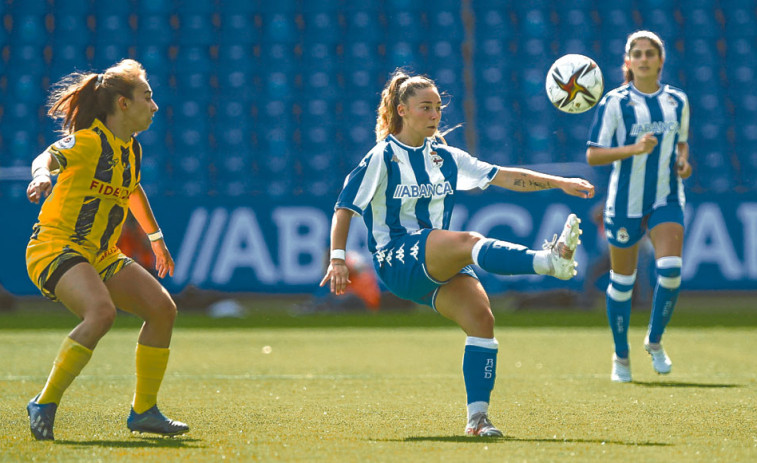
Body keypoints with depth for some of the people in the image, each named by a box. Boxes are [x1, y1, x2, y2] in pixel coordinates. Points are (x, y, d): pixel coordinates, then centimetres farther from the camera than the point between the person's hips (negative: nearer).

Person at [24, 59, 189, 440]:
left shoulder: (131, 149, 12)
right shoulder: (88, 140, -12)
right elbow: (47, 158, -22)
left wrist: (155, 237, 39)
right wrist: (43, 175, -45)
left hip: (101, 256, 9)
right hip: (55, 247, -9)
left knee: (163, 308, -2)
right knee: (101, 312, -33)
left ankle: (143, 411, 10)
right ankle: (45, 404, -21)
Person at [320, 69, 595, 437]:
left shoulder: (445, 157, 17)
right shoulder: (383, 157, 2)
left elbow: (503, 177, 13)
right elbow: (345, 207, 0)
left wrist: (559, 183, 5)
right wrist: (337, 259, -12)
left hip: (440, 265, 6)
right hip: (396, 260, -6)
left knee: (480, 314, -21)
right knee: (469, 241, -33)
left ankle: (478, 416, -21)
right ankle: (548, 261, -56)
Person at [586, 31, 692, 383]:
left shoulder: (677, 102, 5)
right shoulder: (614, 103, -7)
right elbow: (593, 156, -11)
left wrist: (683, 162, -1)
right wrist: (634, 148, -24)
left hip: (667, 199, 2)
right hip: (625, 201, -2)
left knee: (670, 267, -18)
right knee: (622, 280, 6)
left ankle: (655, 340, 5)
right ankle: (621, 356, 25)